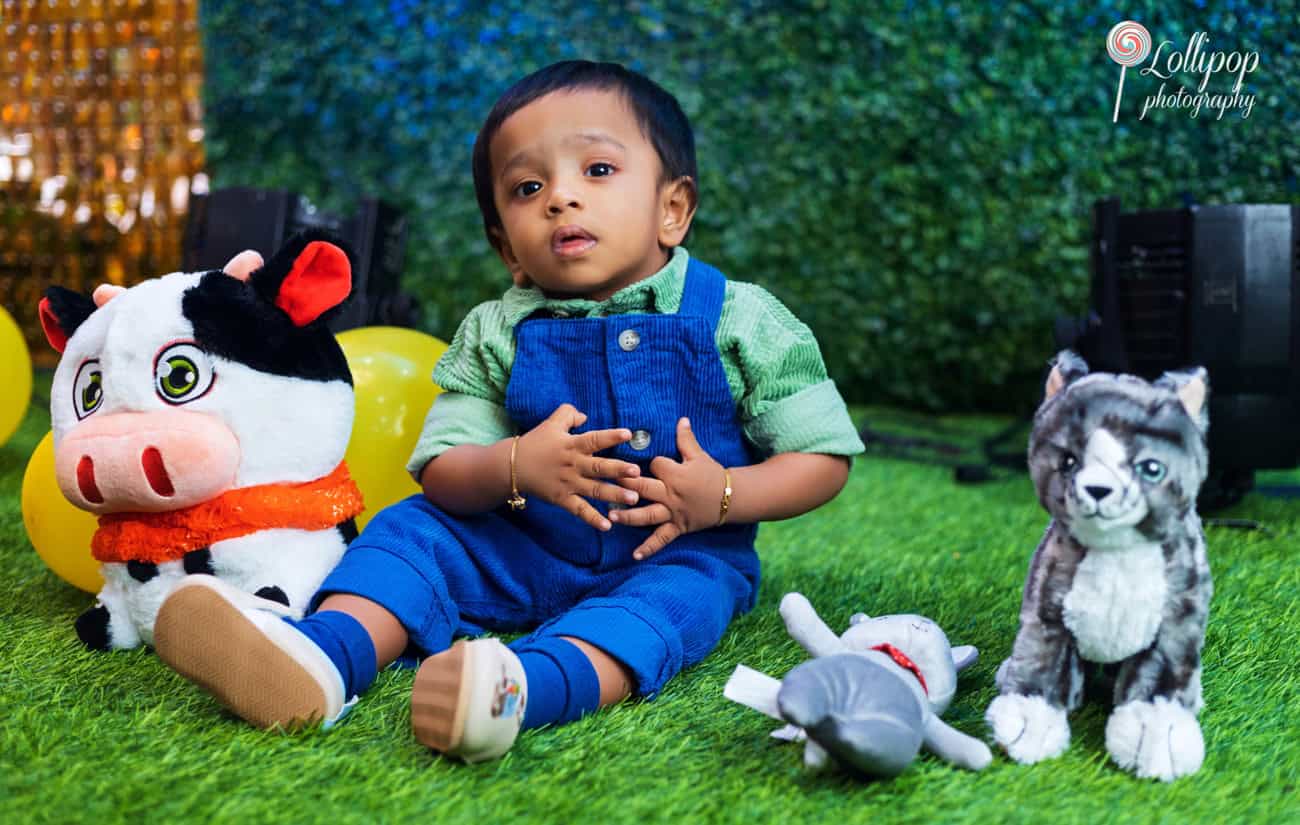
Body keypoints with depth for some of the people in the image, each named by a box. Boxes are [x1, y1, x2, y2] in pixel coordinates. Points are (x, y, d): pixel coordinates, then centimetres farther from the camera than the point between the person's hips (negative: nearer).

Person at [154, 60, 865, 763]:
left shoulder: (741, 321, -7)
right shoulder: (494, 335, 0)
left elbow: (825, 458, -5)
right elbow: (440, 472, -5)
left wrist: (722, 495, -24)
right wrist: (516, 466, -28)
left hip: (678, 552, -3)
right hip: (525, 549, 4)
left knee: (681, 591, -34)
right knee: (415, 524, -13)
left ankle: (525, 685, -62)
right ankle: (326, 652, -39)